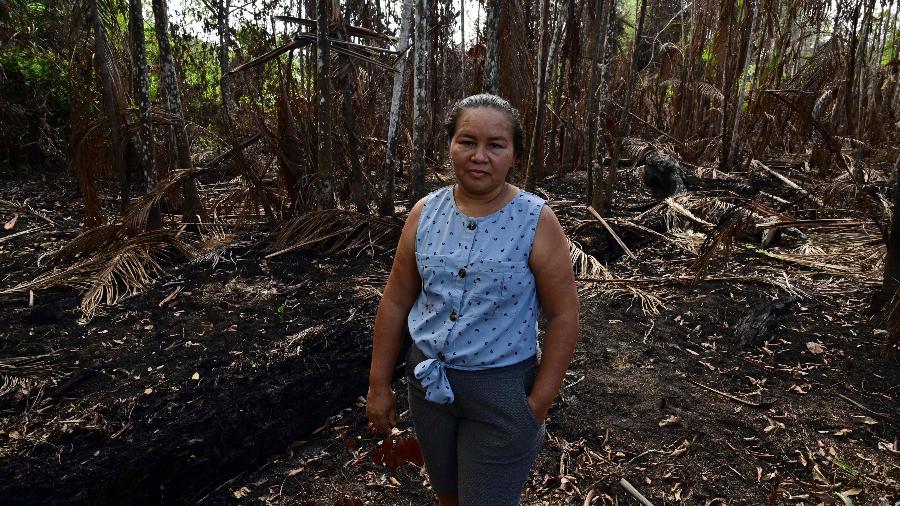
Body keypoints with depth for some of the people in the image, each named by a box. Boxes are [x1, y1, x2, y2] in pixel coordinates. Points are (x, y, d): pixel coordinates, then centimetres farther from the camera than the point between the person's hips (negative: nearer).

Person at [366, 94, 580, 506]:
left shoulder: (536, 221, -15)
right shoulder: (425, 213, -5)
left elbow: (563, 315, -11)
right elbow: (396, 301, 1)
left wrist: (539, 403, -11)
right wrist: (379, 385, 4)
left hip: (501, 387, -3)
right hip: (428, 379, 4)